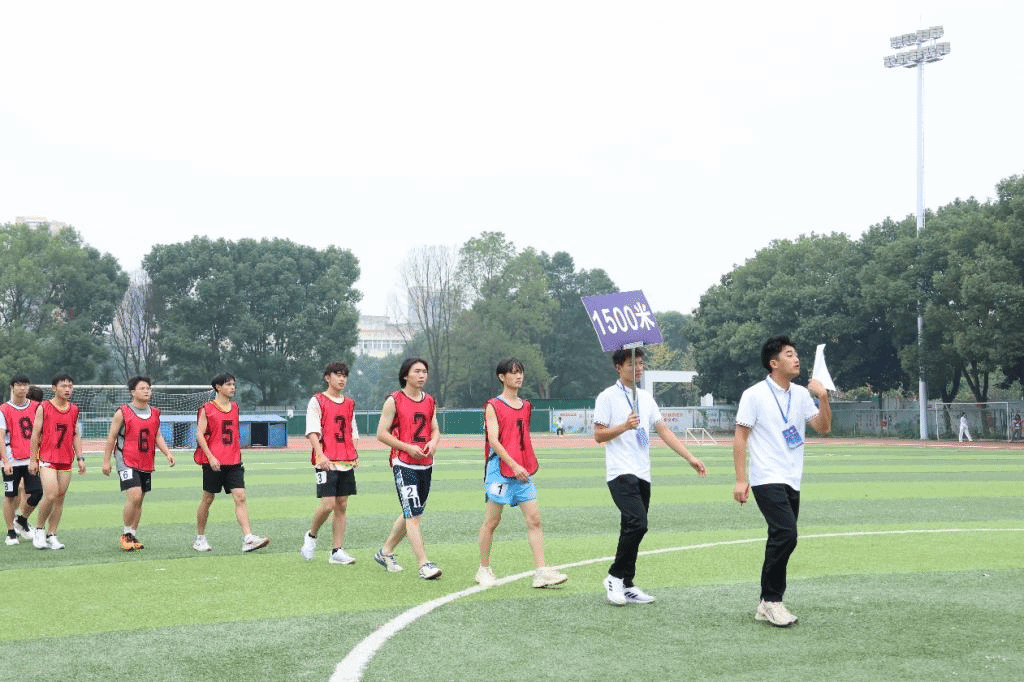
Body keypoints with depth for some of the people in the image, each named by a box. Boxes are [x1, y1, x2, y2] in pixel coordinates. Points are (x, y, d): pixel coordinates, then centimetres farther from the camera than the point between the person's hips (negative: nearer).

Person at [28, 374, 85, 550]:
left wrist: (80, 458, 9)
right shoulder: (43, 408, -3)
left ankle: (51, 535, 12)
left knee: (60, 498, 3)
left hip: (66, 460, 5)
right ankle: (39, 530, 4)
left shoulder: (74, 410, 10)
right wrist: (33, 459, -3)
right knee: (50, 495, -16)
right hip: (47, 459, -5)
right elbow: (35, 434, -1)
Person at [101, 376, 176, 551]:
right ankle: (126, 534, -3)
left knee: (139, 500, 9)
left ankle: (133, 536, 19)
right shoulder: (123, 413, -6)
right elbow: (111, 437, -1)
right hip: (127, 462, -6)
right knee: (134, 495, -18)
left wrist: (167, 453, 1)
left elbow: (158, 436, 16)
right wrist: (106, 461, -2)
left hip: (147, 463, 6)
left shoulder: (154, 413, 10)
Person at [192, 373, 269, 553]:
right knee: (208, 499, 5)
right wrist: (210, 457, -15)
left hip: (233, 462, 4)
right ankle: (200, 538, 21)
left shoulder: (234, 407, 13)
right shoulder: (207, 408, -3)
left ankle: (248, 538, -18)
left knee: (240, 497, -9)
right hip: (213, 462, -4)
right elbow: (200, 434, -7)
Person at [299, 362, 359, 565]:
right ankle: (311, 536, 13)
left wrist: (355, 455, 11)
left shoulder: (349, 403, 16)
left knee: (342, 506, 4)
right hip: (326, 462, -6)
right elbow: (312, 432, -9)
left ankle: (337, 552, 8)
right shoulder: (317, 401, -2)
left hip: (346, 462, 6)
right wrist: (320, 454, -20)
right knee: (328, 504, -13)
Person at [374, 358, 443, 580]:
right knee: (413, 514, -12)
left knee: (411, 513, 14)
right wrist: (407, 447, -17)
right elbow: (381, 433, -7)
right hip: (404, 464, -7)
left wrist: (433, 442, -4)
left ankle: (385, 552, 31)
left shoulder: (429, 400, 12)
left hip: (425, 464, 7)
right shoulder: (394, 401, -6)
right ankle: (424, 565, -13)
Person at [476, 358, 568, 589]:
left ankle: (541, 572, -8)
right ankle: (484, 570, 16)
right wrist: (514, 465, -22)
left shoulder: (526, 406, 15)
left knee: (534, 519, -5)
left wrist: (529, 465, 16)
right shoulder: (493, 406, -5)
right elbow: (493, 440, -14)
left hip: (522, 472, 6)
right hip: (500, 470, -6)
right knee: (492, 521, 3)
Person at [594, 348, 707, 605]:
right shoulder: (608, 397, -2)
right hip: (620, 472, -7)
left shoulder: (646, 398, 16)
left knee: (634, 529, 6)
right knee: (637, 523, -20)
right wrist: (625, 426, -19)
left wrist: (690, 458, 7)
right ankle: (615, 576, -5)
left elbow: (664, 431, 15)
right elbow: (598, 435, -4)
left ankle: (626, 586, 12)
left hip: (642, 475, 7)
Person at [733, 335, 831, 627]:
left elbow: (823, 428, 7)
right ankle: (772, 600, -8)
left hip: (792, 482, 6)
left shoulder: (801, 394, 9)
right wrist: (740, 480, -11)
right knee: (786, 534, -20)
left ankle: (767, 604, 16)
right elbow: (740, 437, -6)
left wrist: (823, 397, -9)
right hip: (767, 480, -6)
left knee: (782, 541, 7)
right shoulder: (754, 395, -7)